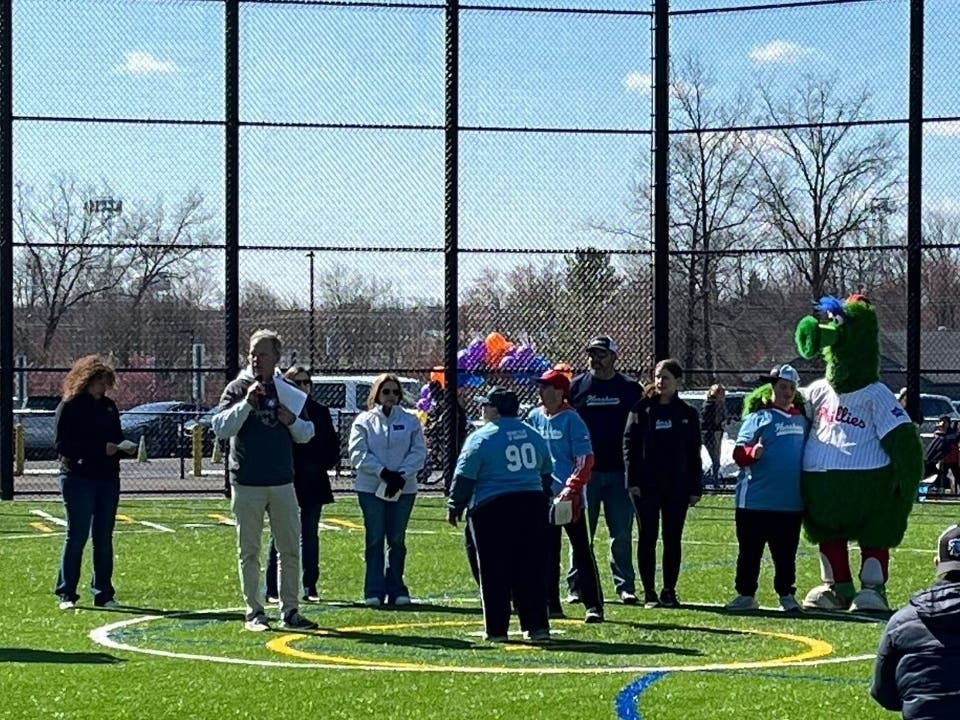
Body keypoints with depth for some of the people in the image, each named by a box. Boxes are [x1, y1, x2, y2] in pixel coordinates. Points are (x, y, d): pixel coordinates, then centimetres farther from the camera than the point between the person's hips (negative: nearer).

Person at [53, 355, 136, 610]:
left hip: (108, 480, 6)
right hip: (78, 480, -6)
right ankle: (66, 594, 2)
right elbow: (62, 445, -12)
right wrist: (101, 448, -19)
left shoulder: (108, 406, 13)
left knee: (104, 539, 8)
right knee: (76, 537, -5)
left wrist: (126, 447, -3)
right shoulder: (69, 407, -6)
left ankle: (103, 593, 14)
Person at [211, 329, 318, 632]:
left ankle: (290, 611, 12)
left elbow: (306, 435, 14)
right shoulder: (237, 389, 1)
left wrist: (292, 421, -7)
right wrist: (247, 402, -22)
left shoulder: (287, 391, 10)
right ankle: (254, 612, 9)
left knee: (291, 550, 5)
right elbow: (220, 428, -12)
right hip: (246, 483, -3)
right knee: (249, 551, 2)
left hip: (282, 483, 3)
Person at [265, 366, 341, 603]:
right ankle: (273, 590, 3)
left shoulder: (320, 412, 9)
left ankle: (310, 587, 13)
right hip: (285, 482, -4)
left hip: (313, 483, 4)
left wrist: (325, 464, 0)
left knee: (310, 536, 8)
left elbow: (333, 443, 13)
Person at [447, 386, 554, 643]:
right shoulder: (533, 435, 12)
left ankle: (496, 629, 2)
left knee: (494, 573, 1)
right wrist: (543, 500, 31)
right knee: (531, 569, 9)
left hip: (492, 510, -5)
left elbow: (464, 478, -6)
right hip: (533, 506, 5)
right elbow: (546, 474, 20)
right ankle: (537, 626, 6)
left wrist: (454, 507, 4)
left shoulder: (481, 438, -7)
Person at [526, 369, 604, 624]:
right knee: (547, 553, 10)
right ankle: (551, 605, 17)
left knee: (582, 551, -4)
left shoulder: (571, 419, -9)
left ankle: (594, 606, -6)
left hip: (569, 497, -6)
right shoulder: (534, 417, 8)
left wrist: (571, 488, -20)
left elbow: (585, 458, -12)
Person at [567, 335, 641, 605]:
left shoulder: (630, 389, 6)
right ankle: (576, 587, 8)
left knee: (622, 534, 3)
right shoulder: (576, 386, 6)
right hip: (585, 471, 0)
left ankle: (625, 587, 8)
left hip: (619, 472, 0)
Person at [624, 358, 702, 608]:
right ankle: (649, 592, 7)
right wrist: (633, 480, -9)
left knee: (673, 539, 5)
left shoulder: (687, 414, 7)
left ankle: (669, 591, 12)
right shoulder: (642, 410, 3)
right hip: (647, 485, -1)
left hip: (677, 486, 1)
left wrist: (695, 488, 3)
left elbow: (694, 454, 9)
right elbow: (629, 444, 0)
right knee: (647, 538, 1)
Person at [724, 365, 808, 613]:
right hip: (756, 500, -3)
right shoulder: (759, 417, -2)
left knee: (786, 553, 9)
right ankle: (746, 595, 13)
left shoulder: (802, 420, 12)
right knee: (750, 550, 4)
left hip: (791, 502, 3)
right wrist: (752, 452, -31)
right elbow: (738, 452, -10)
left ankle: (786, 595, 18)